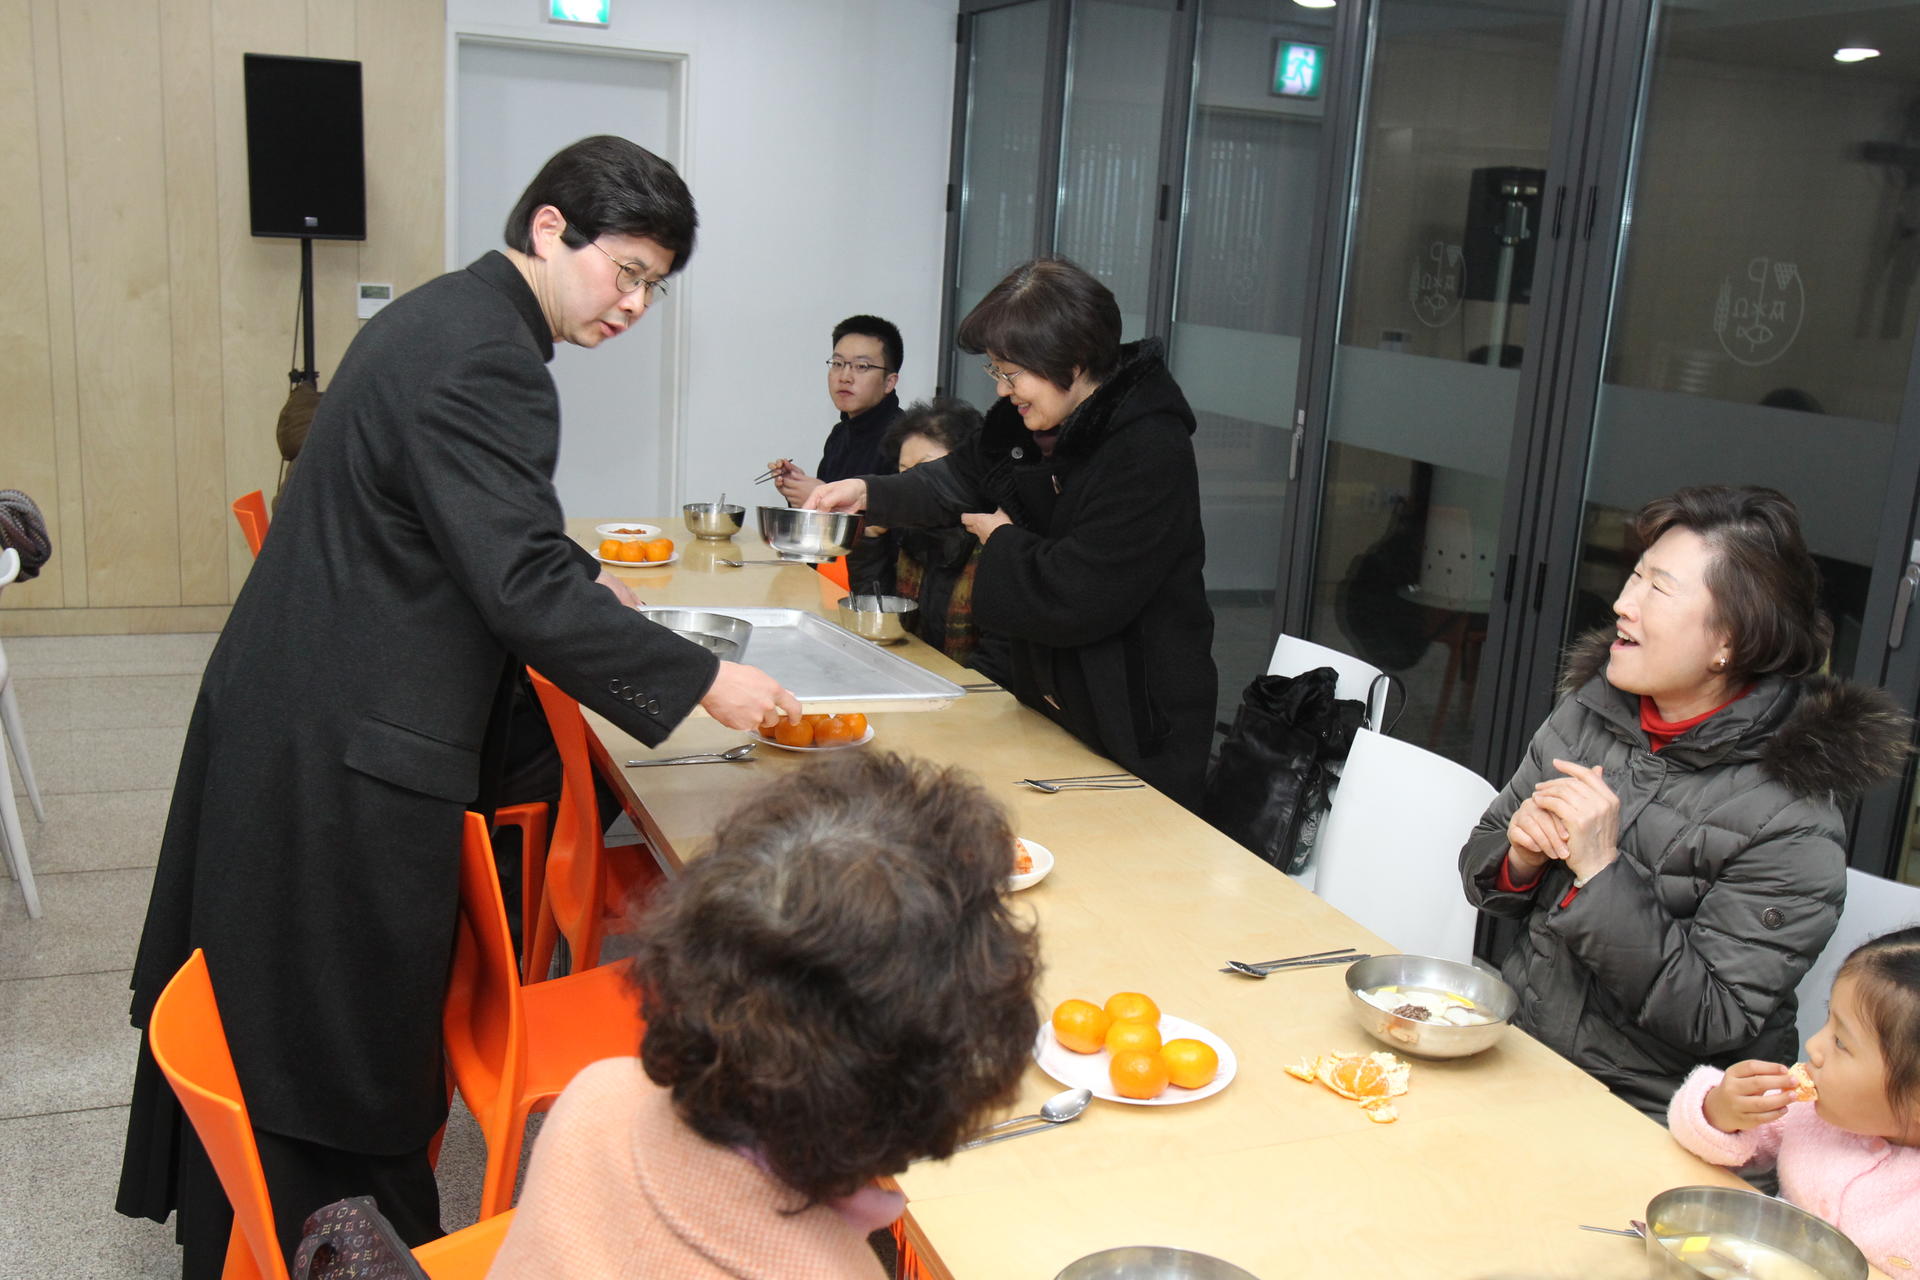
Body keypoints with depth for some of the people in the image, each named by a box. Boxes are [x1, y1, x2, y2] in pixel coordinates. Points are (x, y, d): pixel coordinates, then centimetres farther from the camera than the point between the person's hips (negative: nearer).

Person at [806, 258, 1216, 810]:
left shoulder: (1150, 454, -24)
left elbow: (1076, 599, -28)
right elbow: (963, 480, 19)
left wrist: (1003, 540, -11)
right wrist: (868, 492, 5)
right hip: (1050, 701, 8)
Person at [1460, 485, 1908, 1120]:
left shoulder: (1792, 818, -15)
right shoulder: (1587, 710, 1)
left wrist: (1602, 871, -25)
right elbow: (1482, 870, 11)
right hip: (1515, 1046, 5)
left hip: (1639, 1111, -5)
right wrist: (1520, 857, -12)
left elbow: (1713, 1021, -18)